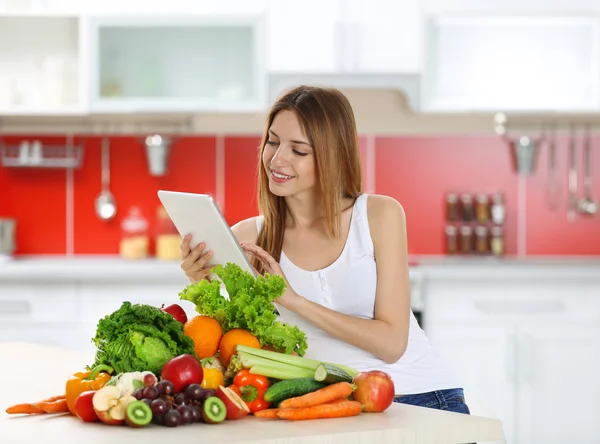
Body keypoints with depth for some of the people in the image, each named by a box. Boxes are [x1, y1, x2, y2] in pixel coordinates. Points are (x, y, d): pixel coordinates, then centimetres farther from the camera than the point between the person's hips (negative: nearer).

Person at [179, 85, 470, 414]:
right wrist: (200, 288, -16)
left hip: (425, 399, 0)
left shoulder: (380, 214, -2)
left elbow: (391, 343, -8)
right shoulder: (249, 238, 4)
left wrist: (292, 300, -15)